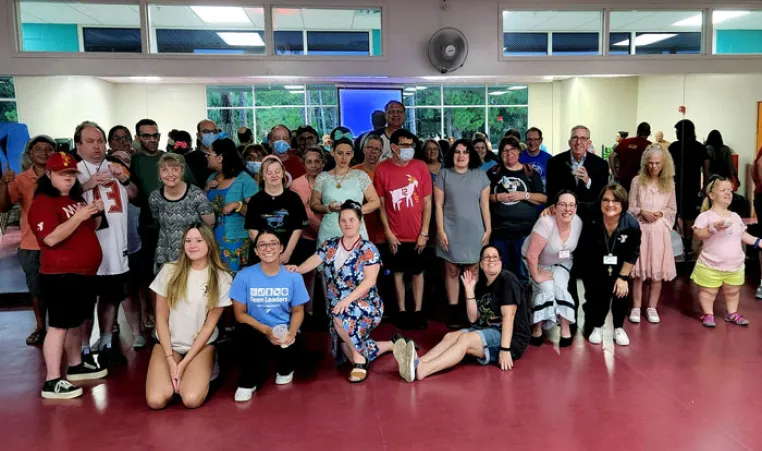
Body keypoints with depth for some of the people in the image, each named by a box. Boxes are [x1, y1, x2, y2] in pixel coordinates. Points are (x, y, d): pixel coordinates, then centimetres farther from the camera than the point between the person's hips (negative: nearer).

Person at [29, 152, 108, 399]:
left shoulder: (76, 199, 15)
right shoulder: (42, 202, -11)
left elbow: (90, 229, 24)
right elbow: (51, 238, -23)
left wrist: (96, 214, 4)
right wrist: (79, 216, -25)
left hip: (84, 272, 9)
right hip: (60, 275, -9)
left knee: (75, 322, 19)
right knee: (59, 325, -8)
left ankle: (76, 366, 32)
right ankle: (52, 381, -4)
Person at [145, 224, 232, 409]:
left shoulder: (221, 278, -6)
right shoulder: (169, 271, -4)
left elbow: (210, 325, -5)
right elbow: (161, 319, -1)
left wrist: (184, 363, -11)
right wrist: (170, 361, -9)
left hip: (201, 345, -1)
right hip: (168, 343, 1)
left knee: (191, 400, -22)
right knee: (156, 400, -19)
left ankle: (202, 372, 9)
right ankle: (176, 375, 12)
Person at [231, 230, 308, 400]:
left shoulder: (293, 277, -5)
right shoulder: (244, 276, -9)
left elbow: (298, 311, 2)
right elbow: (240, 313, -6)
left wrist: (291, 332, -19)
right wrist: (266, 330, -20)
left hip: (284, 333, 1)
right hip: (257, 333, -1)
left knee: (291, 342, -32)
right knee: (243, 331, -33)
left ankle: (285, 370, 11)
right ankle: (248, 382, -4)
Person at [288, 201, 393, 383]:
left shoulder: (368, 249, -7)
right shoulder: (330, 246, 7)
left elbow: (369, 281, -17)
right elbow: (314, 260, -6)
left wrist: (347, 299, -29)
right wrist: (297, 269, -28)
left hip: (365, 305, -6)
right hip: (339, 307, 6)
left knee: (341, 317, -35)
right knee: (347, 347, -3)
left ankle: (359, 358, -14)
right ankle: (393, 345, 21)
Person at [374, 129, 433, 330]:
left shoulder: (420, 167, -4)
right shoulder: (382, 169, -5)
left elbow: (427, 202, -2)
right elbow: (381, 204, 0)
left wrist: (424, 232, -5)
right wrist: (388, 232, -5)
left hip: (417, 234, 0)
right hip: (395, 235, 0)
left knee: (417, 272, 10)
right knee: (398, 272, 10)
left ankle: (418, 312, 19)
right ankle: (402, 312, 21)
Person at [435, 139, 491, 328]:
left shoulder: (480, 175, 5)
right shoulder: (444, 174, 1)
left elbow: (485, 205, 6)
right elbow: (438, 205, 0)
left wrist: (488, 229, 3)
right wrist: (440, 230, -6)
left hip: (474, 231, 1)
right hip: (451, 231, -1)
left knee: (472, 271, 6)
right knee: (452, 271, 3)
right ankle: (453, 311, 10)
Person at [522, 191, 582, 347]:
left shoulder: (578, 222, -18)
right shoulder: (546, 222, -35)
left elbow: (575, 247, 1)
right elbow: (531, 255, -33)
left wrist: (571, 268, -1)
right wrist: (536, 276, -23)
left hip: (562, 262, 4)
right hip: (537, 262, -3)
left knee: (560, 287, -19)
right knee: (546, 289, -22)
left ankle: (566, 330, -5)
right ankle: (537, 329, -5)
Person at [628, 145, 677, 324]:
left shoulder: (669, 183, 6)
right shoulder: (637, 181, 1)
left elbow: (672, 209, 9)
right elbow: (630, 207, 2)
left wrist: (661, 213, -10)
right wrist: (642, 212, -16)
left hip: (660, 230, 2)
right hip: (641, 230, -2)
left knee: (658, 272, 4)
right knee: (639, 271, 2)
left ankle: (652, 308, 15)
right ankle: (636, 307, 12)